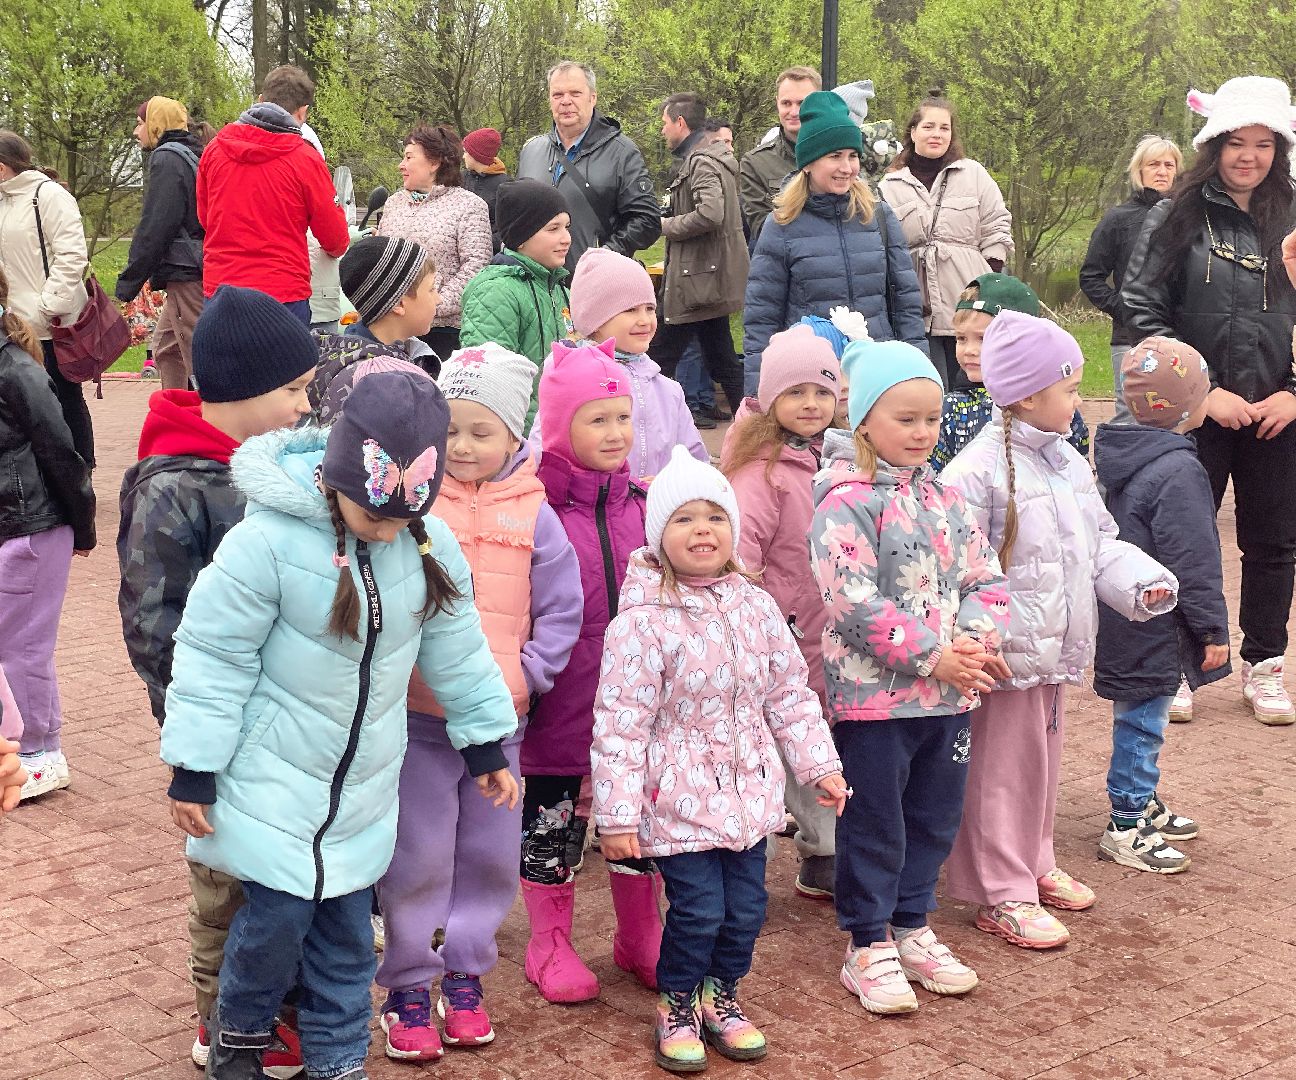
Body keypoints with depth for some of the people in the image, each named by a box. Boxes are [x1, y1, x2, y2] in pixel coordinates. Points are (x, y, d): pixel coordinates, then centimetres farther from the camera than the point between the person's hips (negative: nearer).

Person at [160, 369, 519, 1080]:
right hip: (273, 775, -4)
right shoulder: (268, 540, -23)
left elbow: (456, 648, 8)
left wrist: (485, 743, 14)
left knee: (346, 921, 10)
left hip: (363, 781, 4)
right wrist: (193, 770, -11)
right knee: (278, 913, -4)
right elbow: (213, 659, -15)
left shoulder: (429, 543, -6)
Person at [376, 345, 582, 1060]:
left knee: (489, 855, 12)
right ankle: (407, 986, 18)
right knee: (418, 857, 3)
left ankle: (464, 976, 29)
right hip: (417, 716, -2)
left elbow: (562, 610, 4)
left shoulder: (533, 514, 0)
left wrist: (528, 675, -5)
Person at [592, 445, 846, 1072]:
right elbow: (619, 725, -15)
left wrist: (818, 765, 11)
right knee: (698, 909, -3)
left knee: (746, 906, 10)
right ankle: (676, 1005, 22)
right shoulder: (643, 623, -16)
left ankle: (720, 995, 34)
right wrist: (616, 814, -15)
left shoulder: (756, 608, 2)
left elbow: (790, 695, 12)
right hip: (680, 800, -5)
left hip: (749, 794, 5)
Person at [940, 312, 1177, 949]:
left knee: (1042, 760, 21)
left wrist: (1140, 581, -1)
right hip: (1004, 656, -8)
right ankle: (1002, 895, 14)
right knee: (1002, 770, 3)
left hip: (1054, 650, 9)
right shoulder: (978, 472, -19)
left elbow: (1099, 543, 16)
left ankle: (1033, 864, 39)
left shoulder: (1067, 461, 9)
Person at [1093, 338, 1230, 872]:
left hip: (1126, 619, 9)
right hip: (1155, 626, -9)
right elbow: (1193, 562, -21)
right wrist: (1213, 629, -12)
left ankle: (1142, 804, 35)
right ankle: (1125, 829, 9)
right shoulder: (1179, 472, -23)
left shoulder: (1123, 457, 6)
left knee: (1140, 720, 21)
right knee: (1142, 722, 0)